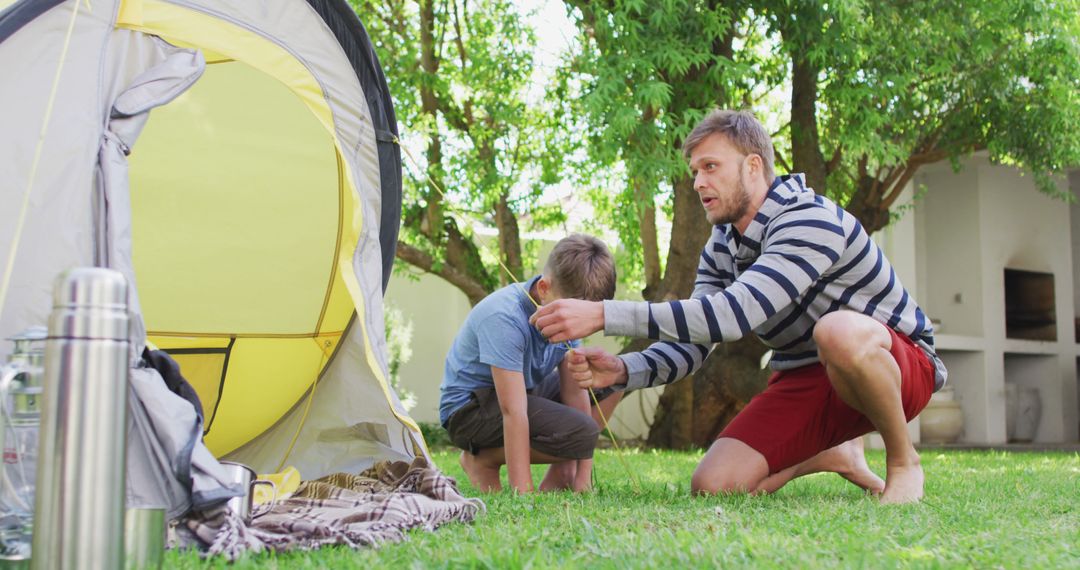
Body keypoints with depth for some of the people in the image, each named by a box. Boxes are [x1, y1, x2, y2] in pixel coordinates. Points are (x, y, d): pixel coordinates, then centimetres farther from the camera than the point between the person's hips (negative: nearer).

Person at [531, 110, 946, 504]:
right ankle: (830, 455, 16)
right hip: (804, 378, 7)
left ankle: (903, 460, -14)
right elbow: (692, 340, -2)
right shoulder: (720, 250, 3)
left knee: (838, 331, -42)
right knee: (713, 486, -11)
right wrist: (622, 371, -24)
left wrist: (603, 315, -41)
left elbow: (734, 313, -37)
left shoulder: (811, 220, -25)